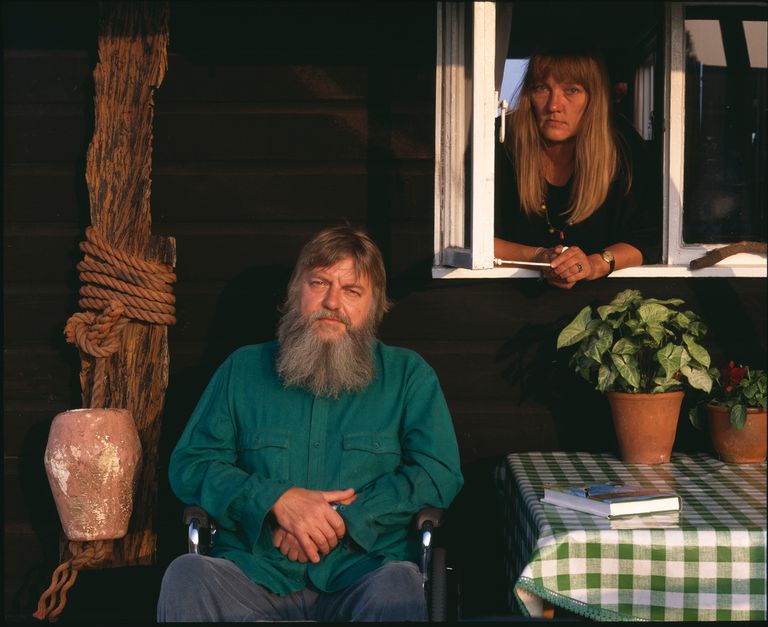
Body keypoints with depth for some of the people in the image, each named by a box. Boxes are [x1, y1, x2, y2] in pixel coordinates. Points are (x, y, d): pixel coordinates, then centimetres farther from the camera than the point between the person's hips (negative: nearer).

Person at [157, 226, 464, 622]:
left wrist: (344, 517, -10)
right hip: (253, 571, 2)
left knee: (397, 585, -37)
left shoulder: (408, 374, 14)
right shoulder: (243, 368, 17)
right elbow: (188, 465, 10)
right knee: (186, 575, -31)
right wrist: (276, 499, -7)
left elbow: (439, 473, 2)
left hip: (361, 573, -1)